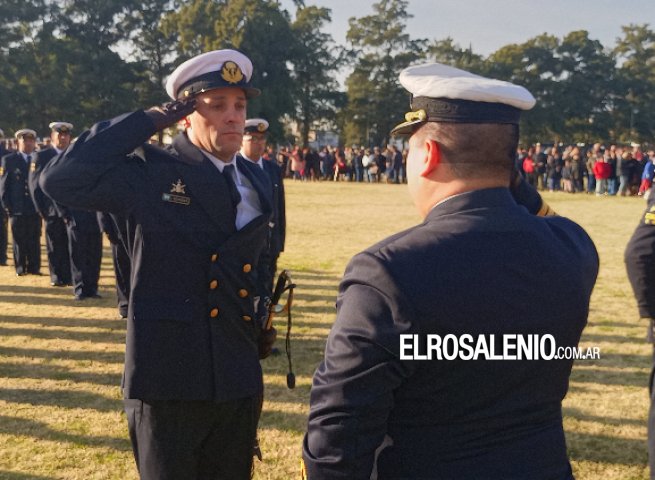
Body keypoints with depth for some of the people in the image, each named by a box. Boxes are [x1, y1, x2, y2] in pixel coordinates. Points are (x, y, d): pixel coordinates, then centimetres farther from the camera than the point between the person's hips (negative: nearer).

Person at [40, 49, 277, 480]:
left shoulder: (257, 182, 10)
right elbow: (61, 179, -22)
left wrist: (260, 324, 10)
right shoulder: (148, 173, -8)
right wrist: (149, 120, -18)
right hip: (168, 381, -5)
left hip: (239, 384, 6)